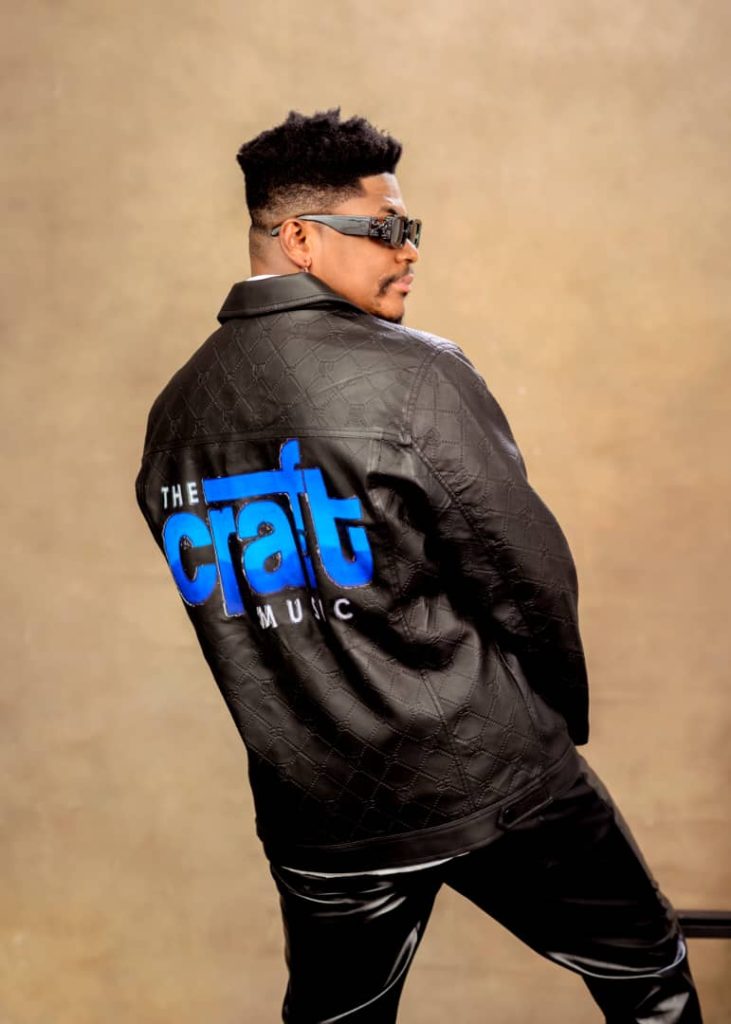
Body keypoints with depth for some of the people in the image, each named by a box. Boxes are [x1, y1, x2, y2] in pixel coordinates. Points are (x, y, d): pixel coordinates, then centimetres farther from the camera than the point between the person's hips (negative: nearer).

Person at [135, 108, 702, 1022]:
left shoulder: (173, 414, 2)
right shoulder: (412, 374, -16)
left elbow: (225, 603, 9)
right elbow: (531, 576, -13)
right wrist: (562, 717, 6)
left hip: (314, 817, 6)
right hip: (491, 779, -5)